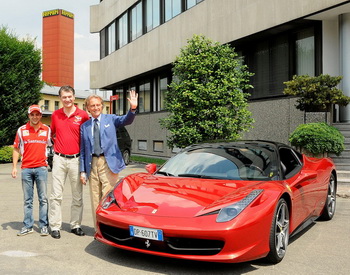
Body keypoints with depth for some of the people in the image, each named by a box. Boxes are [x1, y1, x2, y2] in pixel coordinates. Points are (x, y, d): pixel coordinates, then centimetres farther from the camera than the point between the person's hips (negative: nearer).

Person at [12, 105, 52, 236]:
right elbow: (16, 149, 8)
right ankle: (28, 226, 15)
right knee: (27, 200, 8)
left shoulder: (47, 130, 4)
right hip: (26, 168, 1)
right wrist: (14, 166, 2)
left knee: (43, 199, 2)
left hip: (41, 168, -1)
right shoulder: (22, 130, 4)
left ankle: (44, 226, 8)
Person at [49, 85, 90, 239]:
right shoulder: (55, 115, 7)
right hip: (59, 159, 1)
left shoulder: (83, 115, -1)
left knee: (77, 195, 6)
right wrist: (57, 144, 11)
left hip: (76, 159, -1)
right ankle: (55, 226, 8)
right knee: (56, 195, 1)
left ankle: (76, 225, 17)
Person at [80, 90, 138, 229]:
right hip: (92, 164, 3)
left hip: (108, 163, -3)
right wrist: (83, 171, 6)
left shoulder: (111, 119, 7)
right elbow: (82, 150, 12)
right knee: (95, 199, 9)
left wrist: (133, 109, -33)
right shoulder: (84, 126, 12)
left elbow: (126, 120, -12)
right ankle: (98, 228, 19)